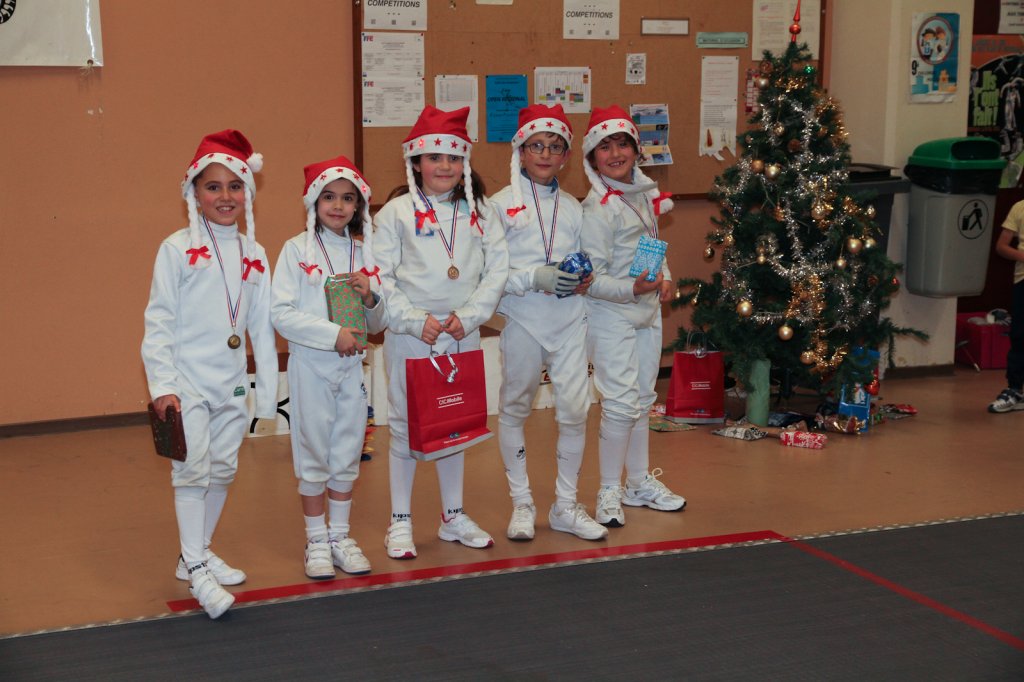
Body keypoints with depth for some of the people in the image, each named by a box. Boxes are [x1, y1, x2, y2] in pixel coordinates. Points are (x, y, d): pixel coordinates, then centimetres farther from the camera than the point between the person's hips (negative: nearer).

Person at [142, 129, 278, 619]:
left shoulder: (253, 253, 7)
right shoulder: (178, 249, -6)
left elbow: (262, 325, 10)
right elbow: (158, 321, -7)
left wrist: (267, 390, 9)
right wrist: (162, 385, -13)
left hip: (231, 382, 5)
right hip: (187, 380, -5)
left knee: (223, 470, 12)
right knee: (192, 469, -10)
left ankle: (198, 554, 27)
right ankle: (197, 572, -7)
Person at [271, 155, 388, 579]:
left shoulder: (364, 251, 7)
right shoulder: (297, 249, -5)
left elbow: (378, 325, 12)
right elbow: (281, 313, -13)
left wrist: (370, 298, -9)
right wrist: (333, 334, -19)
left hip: (352, 365, 4)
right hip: (311, 365, -4)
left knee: (347, 453, 10)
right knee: (314, 453, 4)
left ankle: (340, 536, 22)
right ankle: (316, 541, 15)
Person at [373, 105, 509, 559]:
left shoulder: (478, 213, 6)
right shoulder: (396, 212, -3)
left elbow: (497, 269, 2)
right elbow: (379, 278, -7)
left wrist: (469, 316, -10)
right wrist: (416, 321, -14)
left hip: (463, 335, 3)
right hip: (409, 336, -3)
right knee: (406, 427, 3)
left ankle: (454, 516, 25)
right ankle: (400, 522, 13)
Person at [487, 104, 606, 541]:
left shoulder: (572, 207, 11)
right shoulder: (502, 204, -1)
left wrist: (583, 278, -4)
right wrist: (534, 279, -18)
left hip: (570, 321, 3)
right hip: (523, 320, -3)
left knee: (575, 410, 0)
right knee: (514, 409, 7)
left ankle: (565, 506, 14)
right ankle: (521, 503, 21)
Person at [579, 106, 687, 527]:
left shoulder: (645, 194, 7)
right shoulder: (597, 209, -17)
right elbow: (592, 279, -18)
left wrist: (665, 278, 2)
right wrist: (632, 288, -31)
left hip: (648, 313, 8)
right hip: (611, 317, -8)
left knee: (642, 399, 16)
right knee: (621, 403, -10)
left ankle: (640, 481, 29)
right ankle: (609, 491, 4)